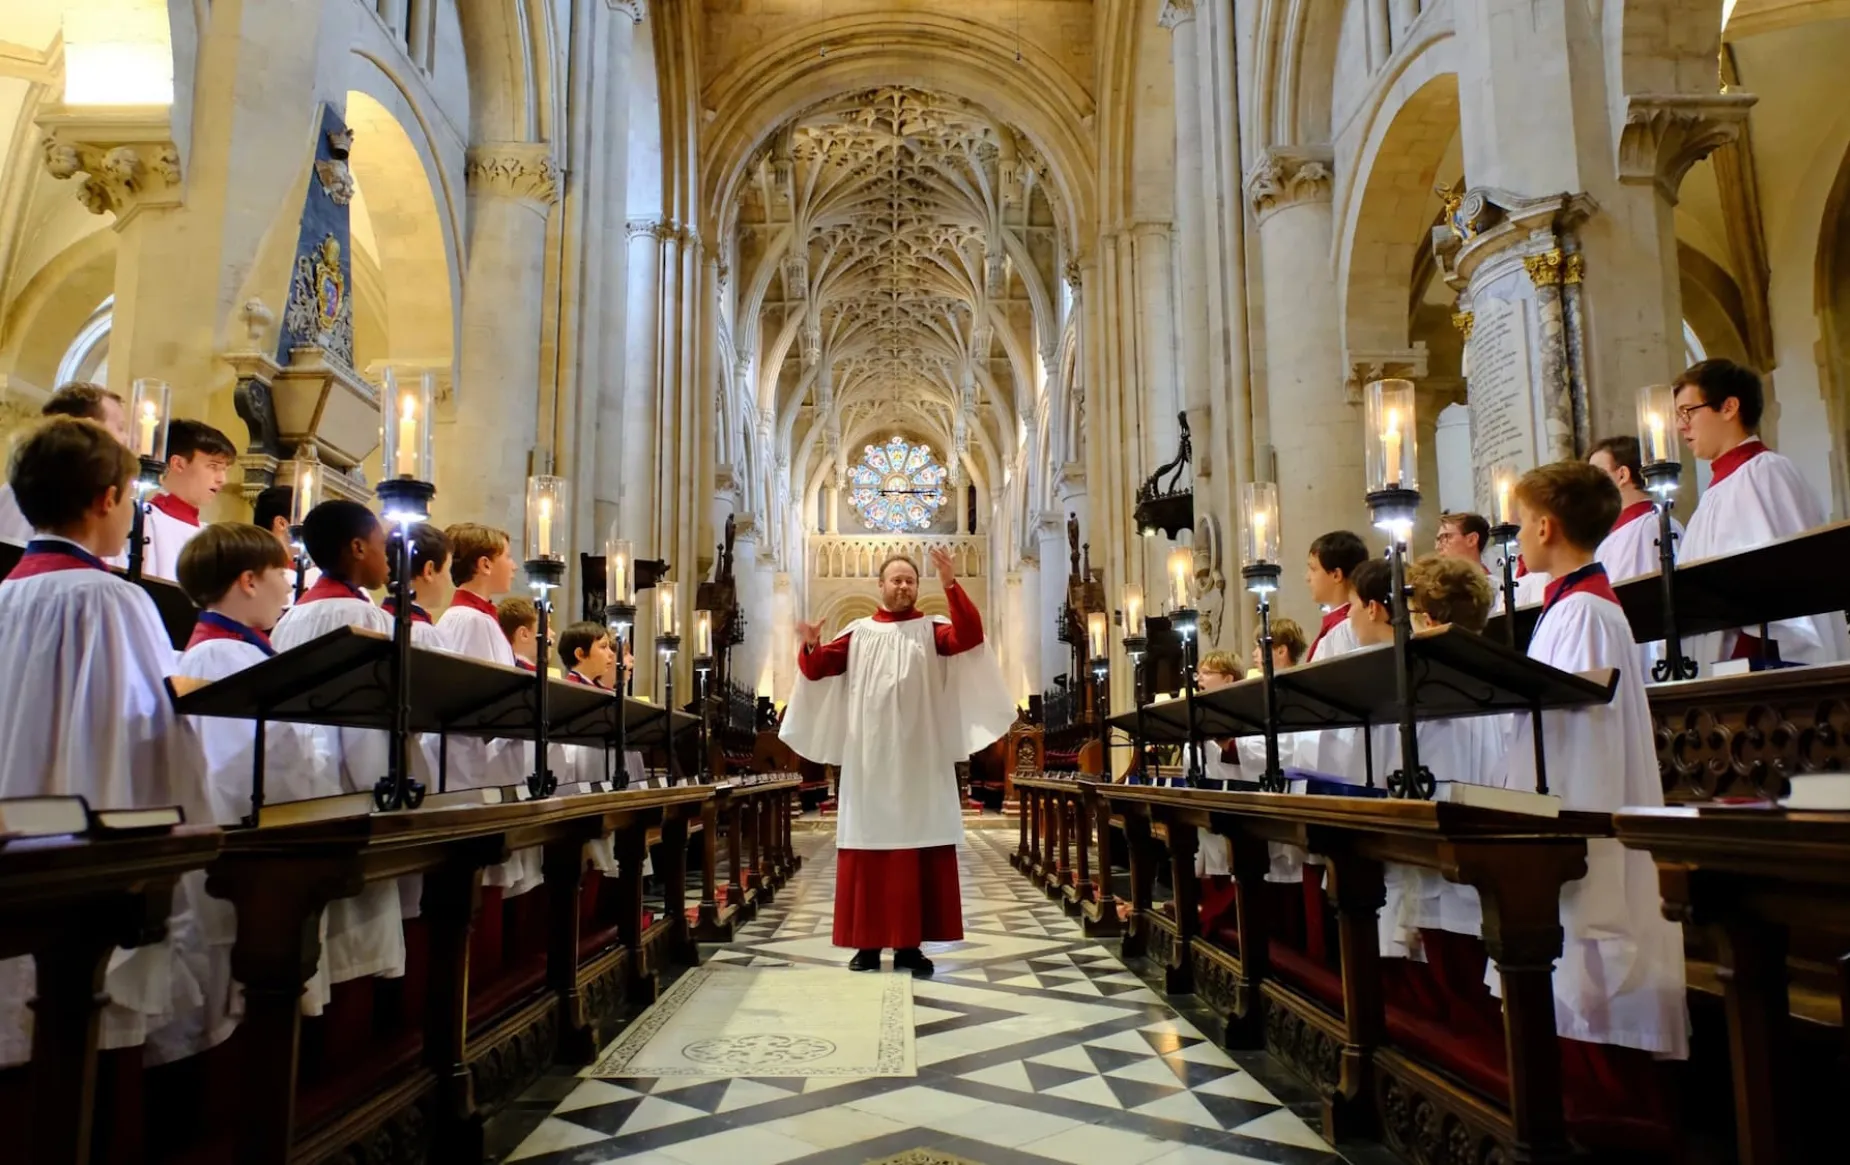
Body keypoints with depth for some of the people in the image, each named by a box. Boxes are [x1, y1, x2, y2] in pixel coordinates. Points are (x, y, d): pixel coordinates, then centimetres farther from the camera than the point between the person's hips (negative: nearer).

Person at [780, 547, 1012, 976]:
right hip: (869, 762, 1)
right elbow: (816, 669, 5)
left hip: (919, 762, -1)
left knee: (918, 851, -1)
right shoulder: (858, 633, 11)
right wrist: (811, 647, -18)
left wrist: (951, 585, -24)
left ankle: (910, 945, 6)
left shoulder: (932, 631, 6)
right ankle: (867, 943, 10)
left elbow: (970, 636, -14)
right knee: (868, 850, 2)